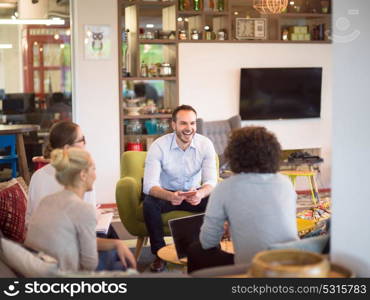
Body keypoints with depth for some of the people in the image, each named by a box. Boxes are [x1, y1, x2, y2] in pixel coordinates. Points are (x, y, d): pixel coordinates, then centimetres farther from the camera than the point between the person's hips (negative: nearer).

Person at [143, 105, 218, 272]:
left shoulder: (206, 145, -12)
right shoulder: (158, 146, -19)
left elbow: (211, 181, -18)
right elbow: (149, 185, -26)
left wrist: (200, 193, -44)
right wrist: (170, 196, -49)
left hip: (194, 193, 1)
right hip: (165, 193, -1)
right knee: (149, 204, -33)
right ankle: (159, 253, -13)